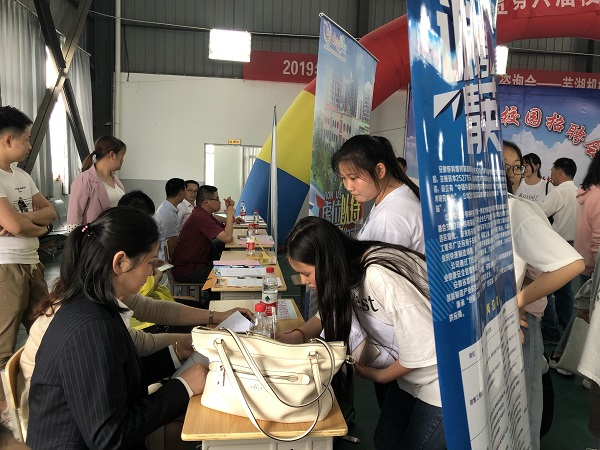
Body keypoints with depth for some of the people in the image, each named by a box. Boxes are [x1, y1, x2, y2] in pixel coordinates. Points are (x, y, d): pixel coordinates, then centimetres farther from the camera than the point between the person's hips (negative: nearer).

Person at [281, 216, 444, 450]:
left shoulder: (382, 277, -35)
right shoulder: (346, 267, -9)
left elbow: (423, 348, -30)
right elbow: (328, 315, 5)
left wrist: (378, 376, -12)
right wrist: (296, 336, -15)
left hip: (440, 379, -7)